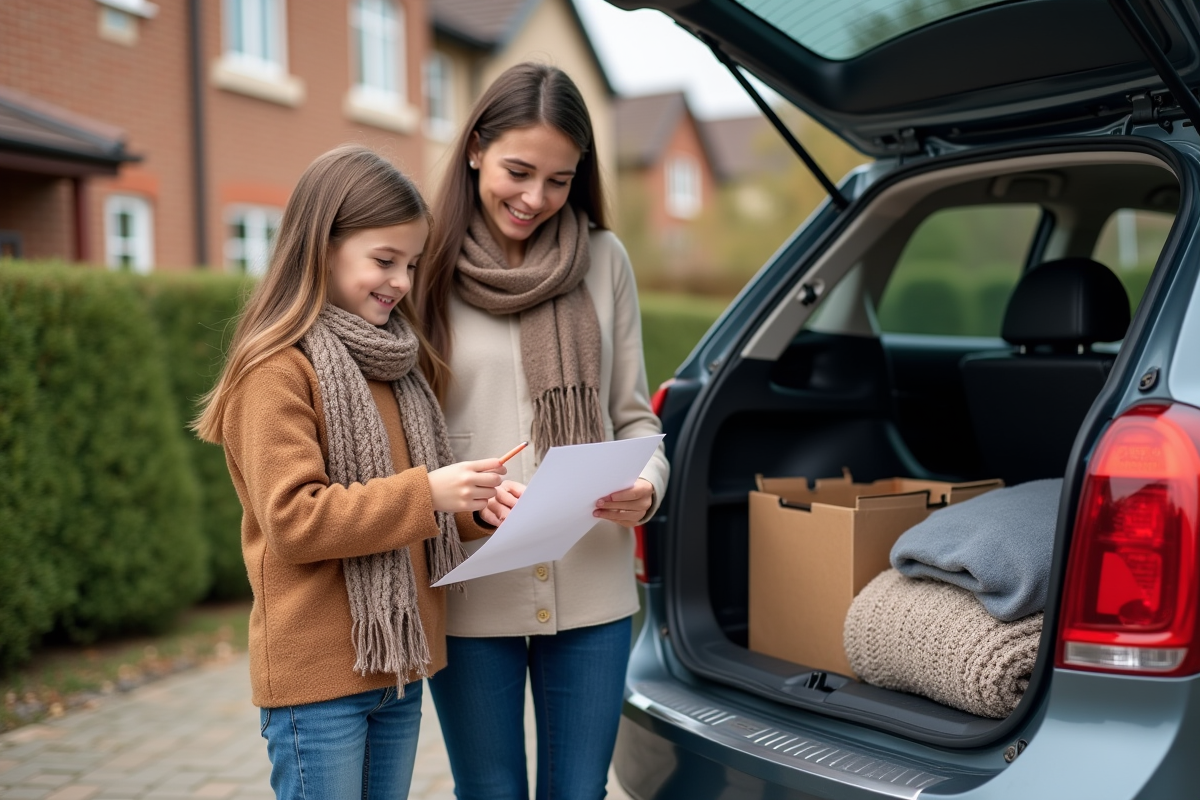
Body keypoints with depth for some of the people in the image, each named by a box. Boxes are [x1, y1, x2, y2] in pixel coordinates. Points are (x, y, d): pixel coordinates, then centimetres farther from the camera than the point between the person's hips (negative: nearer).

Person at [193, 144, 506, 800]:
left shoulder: (389, 363, 13)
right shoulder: (278, 369, -12)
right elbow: (292, 519, -19)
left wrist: (469, 505, 3)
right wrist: (425, 493, -23)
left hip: (397, 665, 8)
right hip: (319, 674, -7)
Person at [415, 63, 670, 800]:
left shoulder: (603, 260, 5)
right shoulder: (429, 267, -3)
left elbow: (633, 414, 8)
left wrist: (646, 485, -12)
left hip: (593, 591, 2)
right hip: (470, 598, -2)